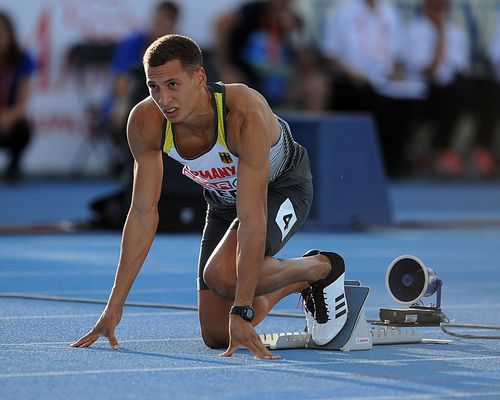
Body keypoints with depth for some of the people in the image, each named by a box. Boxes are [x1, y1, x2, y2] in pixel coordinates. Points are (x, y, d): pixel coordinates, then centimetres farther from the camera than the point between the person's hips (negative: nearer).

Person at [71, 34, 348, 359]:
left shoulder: (245, 115, -40)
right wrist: (114, 306, -19)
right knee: (217, 336, 2)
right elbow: (143, 213, -17)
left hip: (282, 187, -5)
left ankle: (322, 267, -5)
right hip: (223, 198, 6)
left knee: (222, 275, -33)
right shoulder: (145, 122, -25)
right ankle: (299, 281, 29)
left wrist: (242, 312, -42)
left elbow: (252, 218, -40)